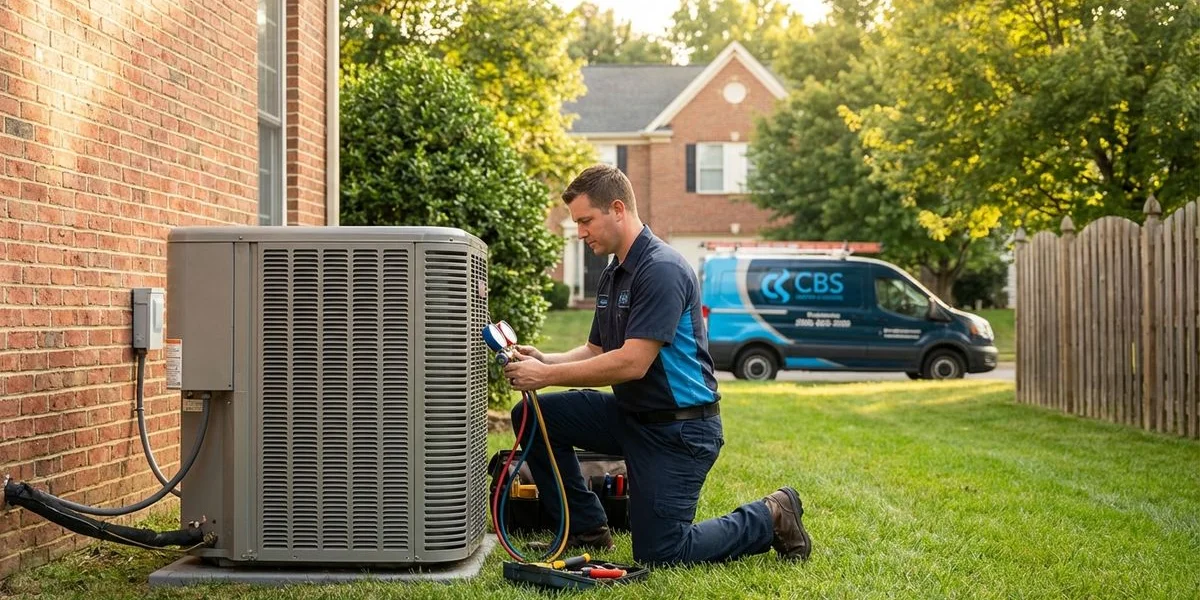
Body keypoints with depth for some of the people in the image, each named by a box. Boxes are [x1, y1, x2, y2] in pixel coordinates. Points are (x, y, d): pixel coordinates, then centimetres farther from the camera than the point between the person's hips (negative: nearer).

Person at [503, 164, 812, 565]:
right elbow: (596, 351, 14)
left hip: (678, 428, -9)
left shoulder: (662, 270, -21)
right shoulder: (613, 275, 10)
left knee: (659, 552, -7)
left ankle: (769, 519, 12)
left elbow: (632, 363, -27)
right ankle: (587, 531, 9)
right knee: (535, 415, -1)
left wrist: (547, 376, -23)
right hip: (630, 414, 9)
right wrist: (545, 360, -5)